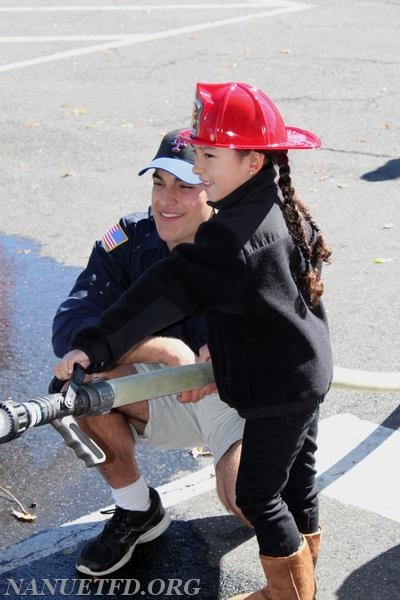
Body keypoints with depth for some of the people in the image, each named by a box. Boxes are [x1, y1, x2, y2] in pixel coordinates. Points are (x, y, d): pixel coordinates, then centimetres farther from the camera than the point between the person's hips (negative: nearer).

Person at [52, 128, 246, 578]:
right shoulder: (128, 241, -12)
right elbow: (67, 328, -24)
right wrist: (166, 349, -37)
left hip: (239, 396, -3)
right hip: (166, 394, 3)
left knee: (241, 494, -30)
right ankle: (136, 512, -1)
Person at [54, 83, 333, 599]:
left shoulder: (234, 235, -29)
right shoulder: (281, 208, 1)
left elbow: (168, 291, -36)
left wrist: (96, 345, -39)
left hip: (278, 390, -10)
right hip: (307, 371, 10)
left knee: (259, 493, 5)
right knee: (296, 477, 22)